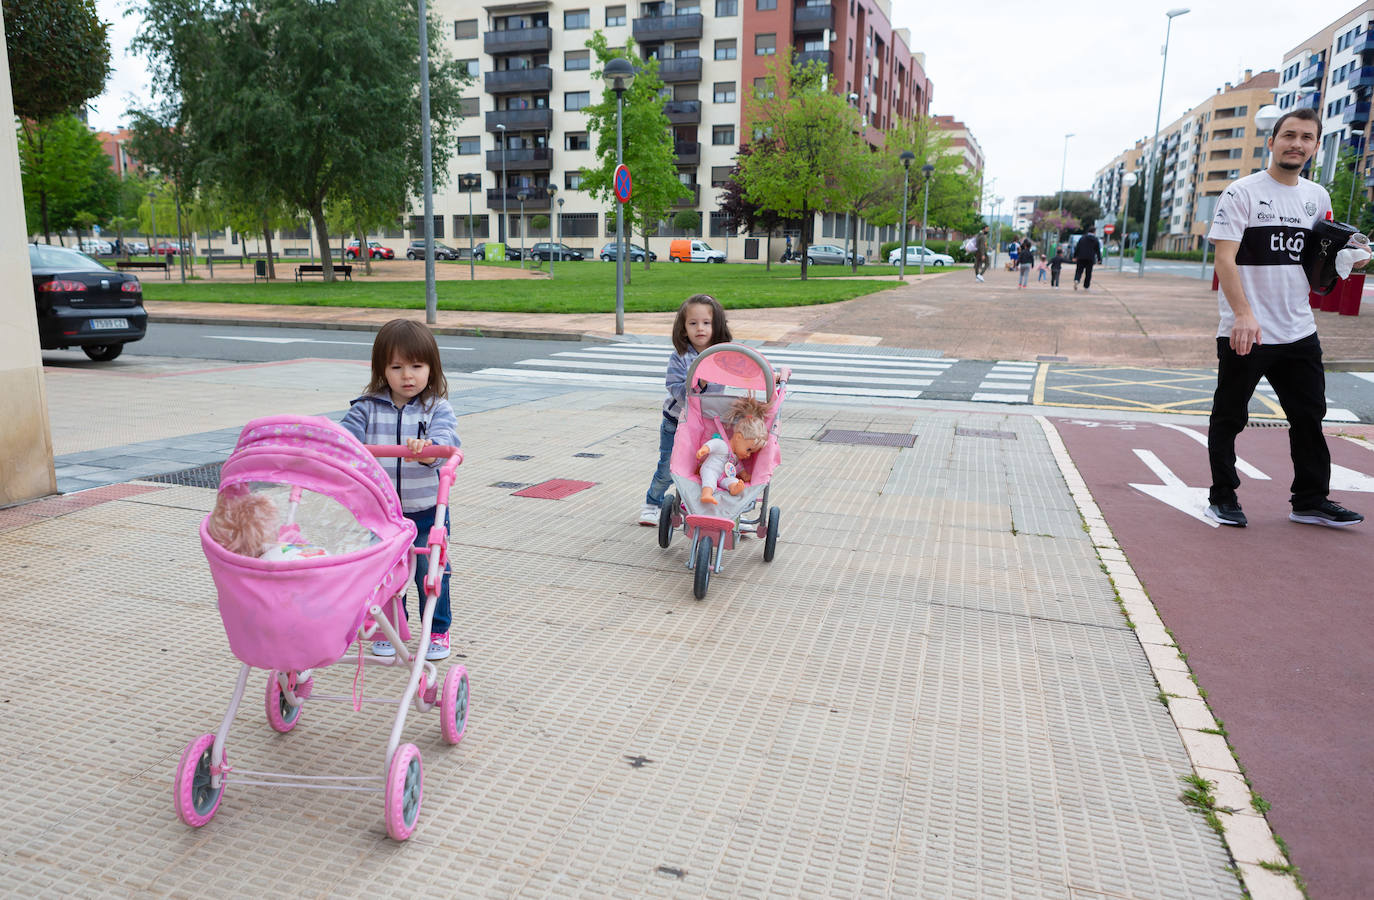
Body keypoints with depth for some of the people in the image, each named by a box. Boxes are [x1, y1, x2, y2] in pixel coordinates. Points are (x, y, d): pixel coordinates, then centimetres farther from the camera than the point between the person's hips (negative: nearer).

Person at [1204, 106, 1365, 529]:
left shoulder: (1318, 197, 12)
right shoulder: (1242, 192, -7)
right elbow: (1224, 258, -16)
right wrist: (1243, 314, -27)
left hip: (1299, 332, 6)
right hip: (1245, 332, -6)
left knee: (1309, 415, 12)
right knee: (1229, 417, 3)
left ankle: (1311, 501, 23)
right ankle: (1222, 497, 17)